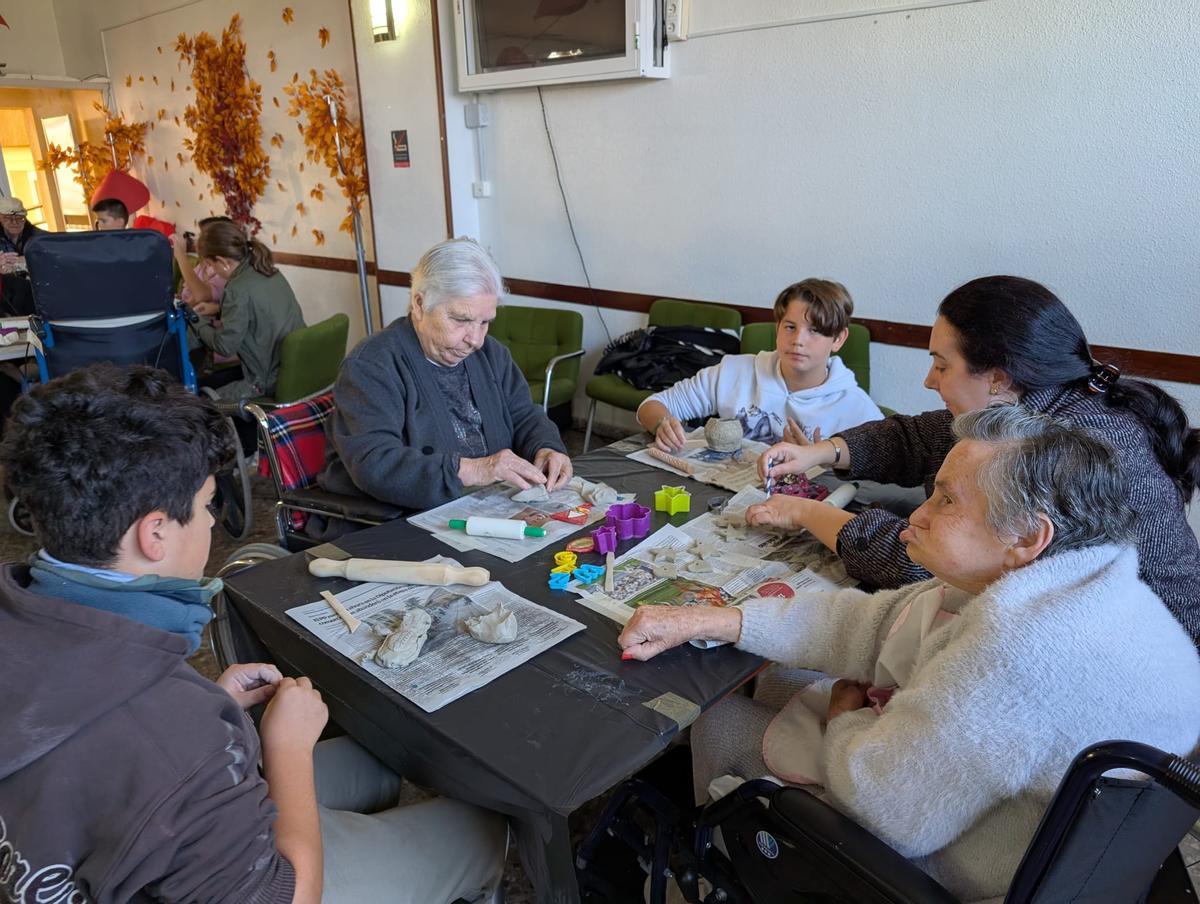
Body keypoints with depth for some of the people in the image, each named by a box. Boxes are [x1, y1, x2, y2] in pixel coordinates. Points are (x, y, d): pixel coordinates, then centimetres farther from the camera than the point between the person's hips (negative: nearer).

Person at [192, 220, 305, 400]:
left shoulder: (239, 289, -20)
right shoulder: (272, 273, 6)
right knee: (214, 376, 26)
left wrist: (199, 324, 3)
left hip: (271, 384, -9)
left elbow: (225, 346, -14)